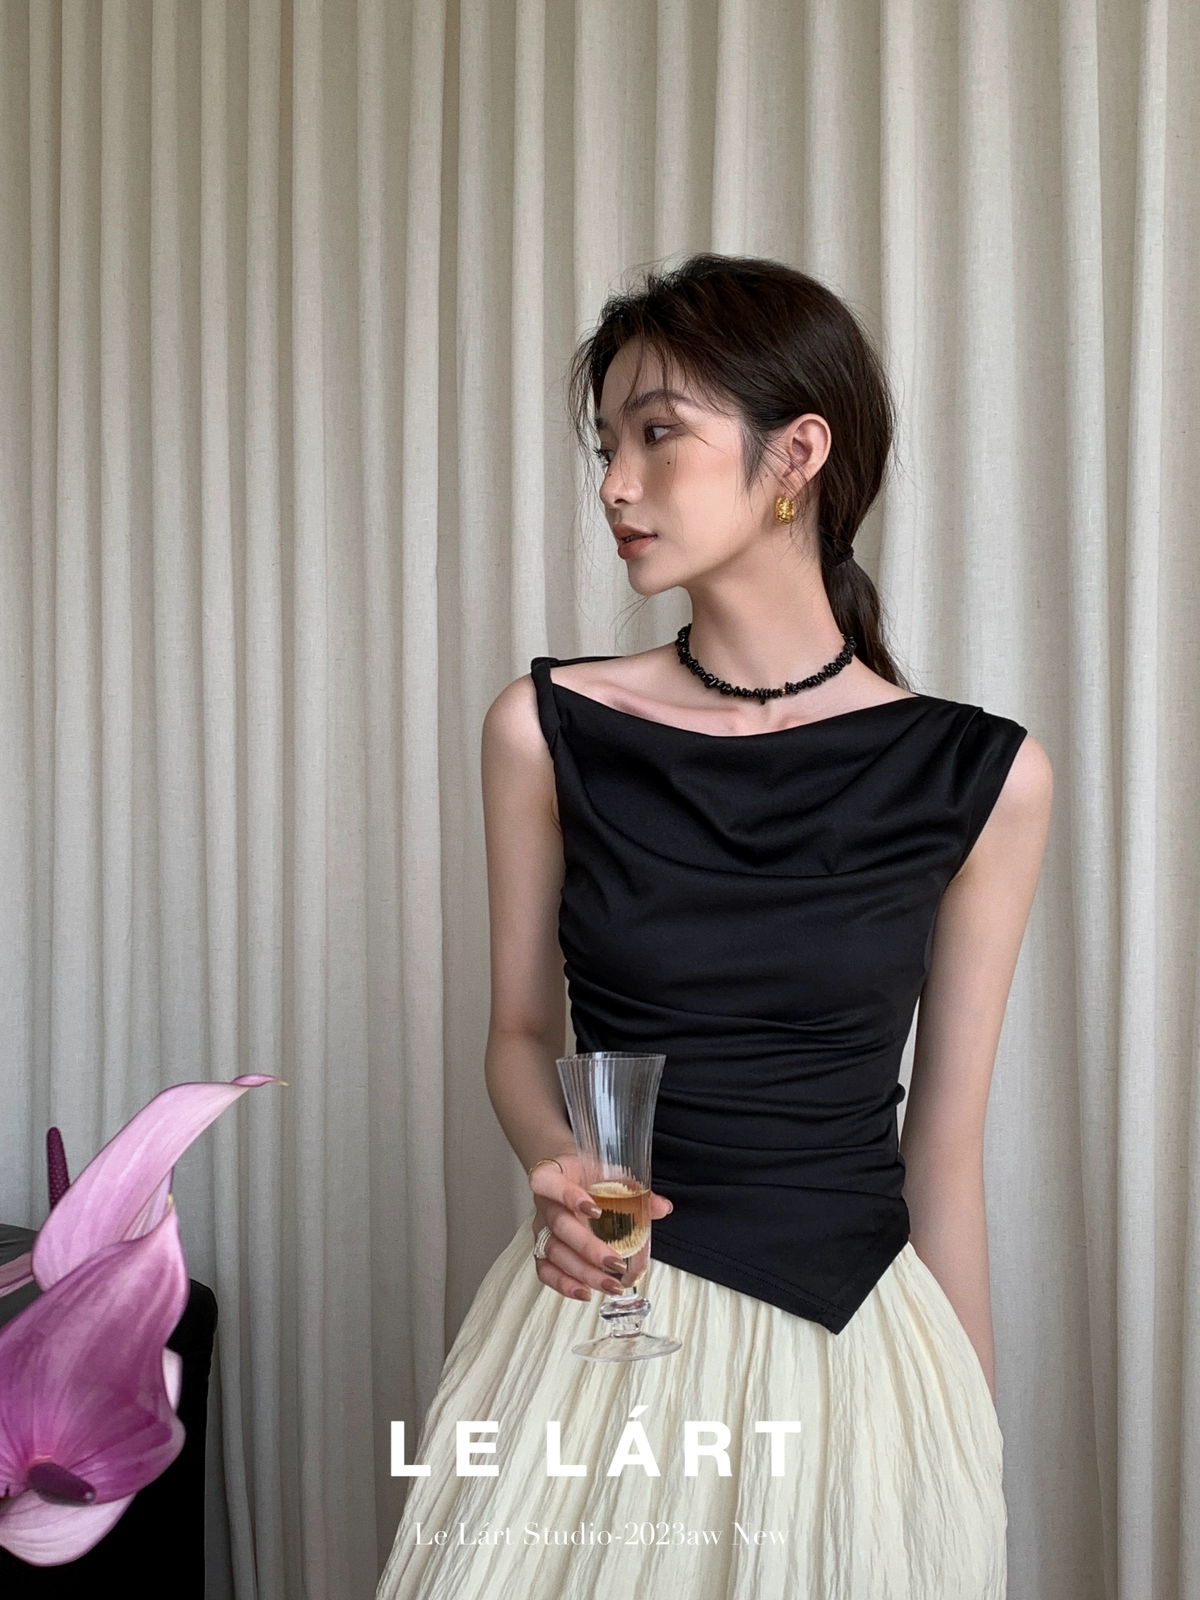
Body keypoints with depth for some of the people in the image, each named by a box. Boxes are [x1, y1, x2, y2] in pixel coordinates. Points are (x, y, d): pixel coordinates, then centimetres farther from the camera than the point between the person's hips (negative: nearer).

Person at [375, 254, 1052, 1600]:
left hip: (855, 1339, 0)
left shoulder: (982, 779, -7)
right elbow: (522, 1032, 6)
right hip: (597, 1311, 1)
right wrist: (555, 1165, -16)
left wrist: (978, 1454, 5)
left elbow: (943, 1145, 0)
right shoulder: (547, 730, -5)